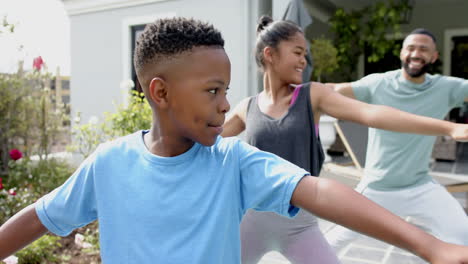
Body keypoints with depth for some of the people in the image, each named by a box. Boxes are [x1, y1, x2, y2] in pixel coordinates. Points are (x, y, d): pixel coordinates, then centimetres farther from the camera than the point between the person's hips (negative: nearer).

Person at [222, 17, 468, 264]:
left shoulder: (312, 95, -3)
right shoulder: (247, 108, 0)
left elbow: (371, 113, -15)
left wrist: (448, 128, -24)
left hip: (300, 223, -1)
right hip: (252, 218, 1)